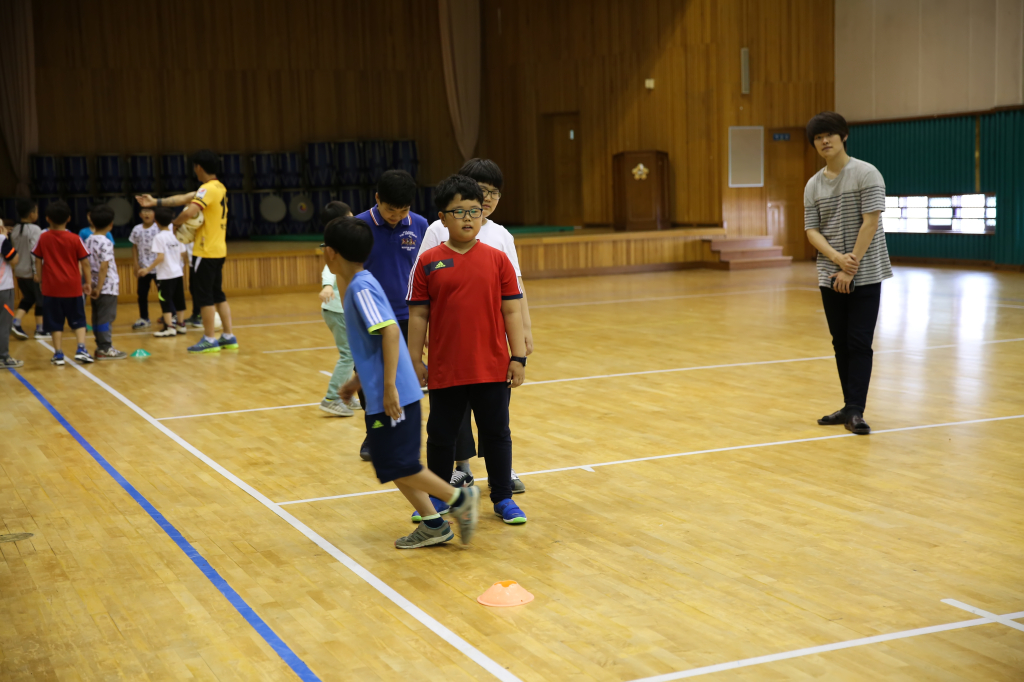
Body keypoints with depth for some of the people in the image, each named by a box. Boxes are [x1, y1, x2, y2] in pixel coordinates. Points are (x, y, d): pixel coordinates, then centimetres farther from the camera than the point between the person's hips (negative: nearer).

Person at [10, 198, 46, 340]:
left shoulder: (15, 230, 8)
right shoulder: (34, 229, -15)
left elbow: (13, 250, 13)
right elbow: (35, 252, -20)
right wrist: (36, 272, -20)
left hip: (20, 271, 7)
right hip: (32, 272, -7)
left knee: (27, 298, 18)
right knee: (41, 299, 5)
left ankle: (16, 324, 3)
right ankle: (40, 330, 8)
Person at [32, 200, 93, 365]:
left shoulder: (43, 238, -2)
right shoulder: (75, 239, -5)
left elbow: (39, 261, 2)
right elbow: (84, 263, -3)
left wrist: (40, 281, 13)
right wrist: (88, 283, 6)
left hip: (51, 287, 0)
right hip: (73, 287, 0)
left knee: (55, 322, 7)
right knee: (78, 321, 10)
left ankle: (58, 354, 7)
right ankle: (81, 349, -4)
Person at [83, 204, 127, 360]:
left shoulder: (89, 240, 8)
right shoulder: (106, 243, -16)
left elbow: (88, 264, 12)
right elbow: (103, 267, -20)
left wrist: (93, 285, 16)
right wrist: (98, 287, -18)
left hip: (96, 287, 8)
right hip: (107, 287, -8)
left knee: (97, 317, 13)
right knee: (106, 317, -3)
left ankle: (101, 346, 20)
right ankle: (105, 348, 1)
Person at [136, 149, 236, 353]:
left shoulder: (208, 189, -16)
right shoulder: (218, 187, 14)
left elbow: (190, 212, -29)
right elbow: (183, 198, 15)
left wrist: (175, 223, -10)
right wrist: (156, 202, 14)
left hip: (206, 251, -9)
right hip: (218, 250, 9)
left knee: (204, 295, -2)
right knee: (217, 294, 13)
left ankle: (209, 340, 1)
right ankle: (228, 337, 15)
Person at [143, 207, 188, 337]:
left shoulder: (159, 237, -14)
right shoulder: (177, 235, 4)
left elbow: (160, 257, -20)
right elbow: (182, 255, 8)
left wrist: (148, 269, -14)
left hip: (165, 275, -6)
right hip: (178, 273, 6)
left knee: (166, 301, 0)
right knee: (178, 300, 13)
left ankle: (169, 327, -1)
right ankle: (181, 325, 19)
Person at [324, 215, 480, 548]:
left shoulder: (360, 288, -15)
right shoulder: (357, 285, 14)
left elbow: (390, 331, -25)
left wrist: (389, 386, -26)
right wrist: (357, 381, 27)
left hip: (393, 396, -10)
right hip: (380, 396, 10)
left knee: (397, 465, -6)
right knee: (391, 465, 12)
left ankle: (460, 497, 5)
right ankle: (433, 525, 17)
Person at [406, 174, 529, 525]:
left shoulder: (497, 259, -1)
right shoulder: (428, 262, -2)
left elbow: (511, 311, 0)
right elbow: (418, 315, 1)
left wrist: (518, 357, -3)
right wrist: (415, 360, -1)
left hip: (492, 367, 0)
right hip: (445, 369, 0)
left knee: (496, 433, 10)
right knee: (441, 435, 12)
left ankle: (503, 498, 24)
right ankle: (437, 499, 29)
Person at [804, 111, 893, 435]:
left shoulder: (866, 174, -7)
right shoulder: (813, 185, 8)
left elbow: (870, 222, -13)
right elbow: (812, 230, 3)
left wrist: (851, 267, -16)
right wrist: (837, 258, -15)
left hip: (865, 274, -5)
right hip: (830, 275, 5)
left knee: (859, 342, -7)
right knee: (841, 343, 9)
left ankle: (856, 411, -5)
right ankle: (850, 406, 18)